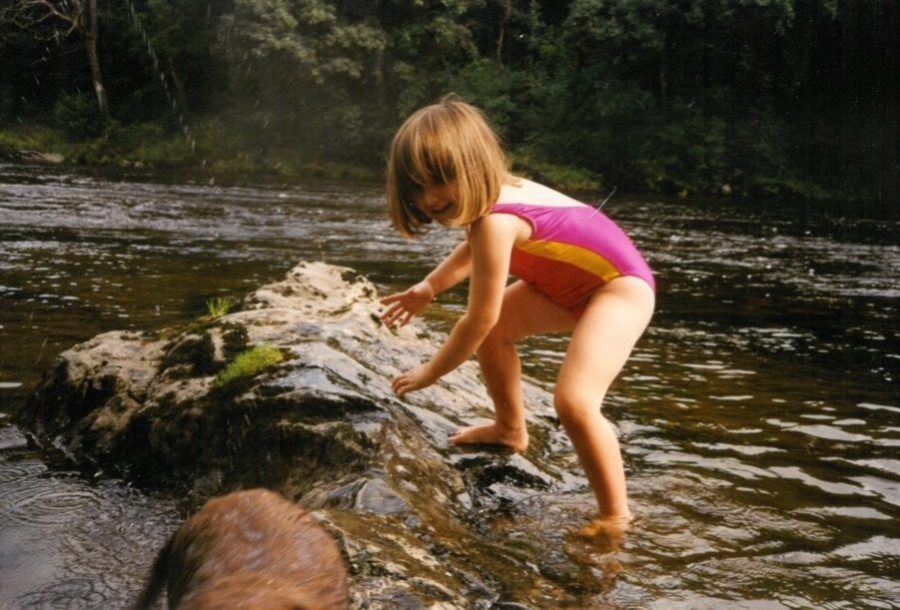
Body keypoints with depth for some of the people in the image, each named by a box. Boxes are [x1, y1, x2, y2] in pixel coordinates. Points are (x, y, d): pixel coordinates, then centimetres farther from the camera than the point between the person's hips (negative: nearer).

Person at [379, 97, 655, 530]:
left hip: (622, 287, -10)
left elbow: (478, 320, -23)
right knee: (495, 326, 15)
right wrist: (429, 288, 15)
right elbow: (474, 249, 23)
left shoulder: (496, 221, -30)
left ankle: (615, 516, -7)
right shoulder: (498, 195, -3)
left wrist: (429, 373, -10)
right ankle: (511, 430, 32)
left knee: (574, 401, -25)